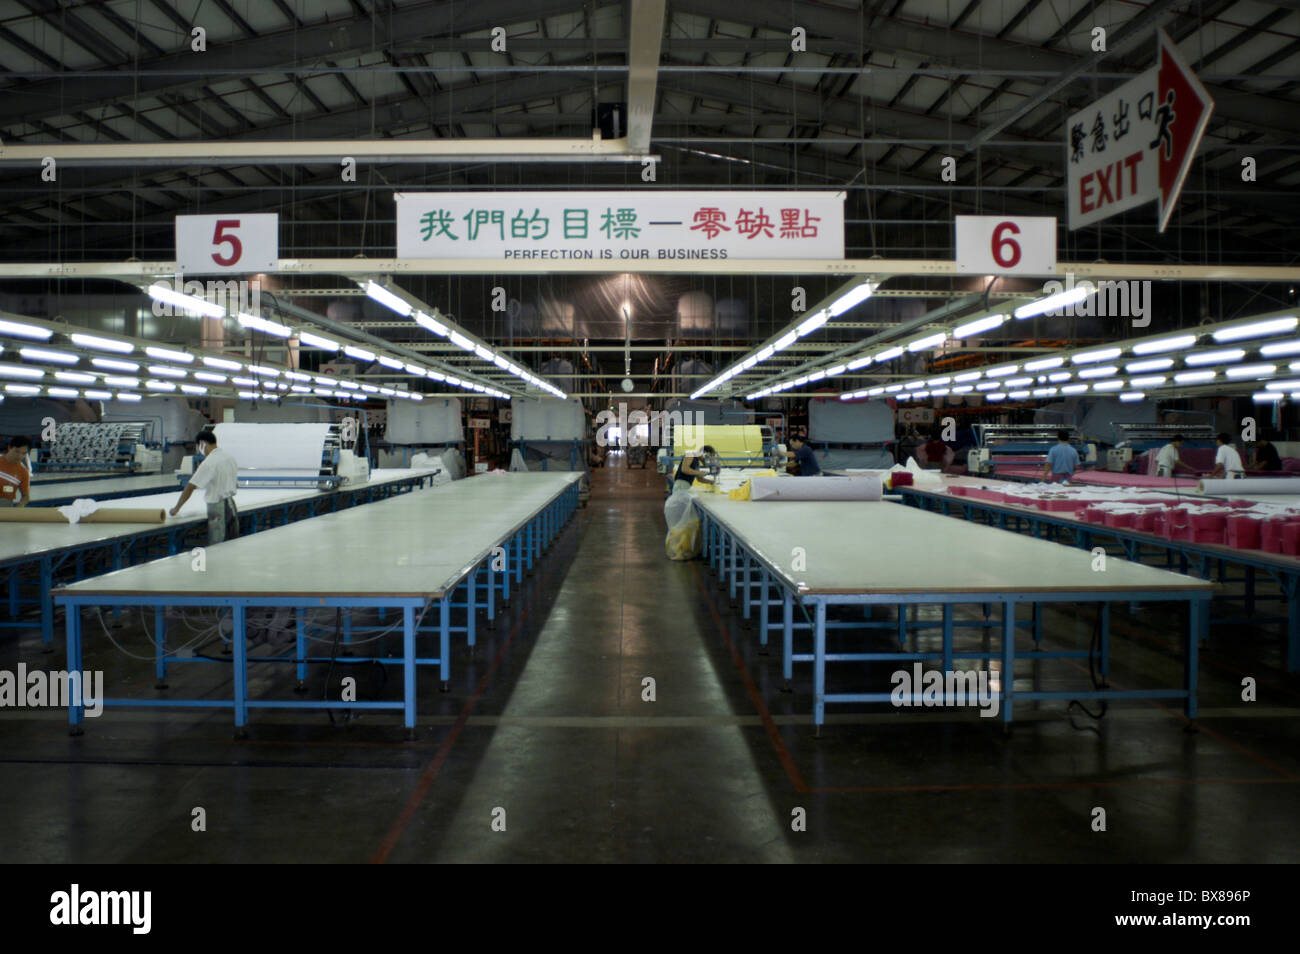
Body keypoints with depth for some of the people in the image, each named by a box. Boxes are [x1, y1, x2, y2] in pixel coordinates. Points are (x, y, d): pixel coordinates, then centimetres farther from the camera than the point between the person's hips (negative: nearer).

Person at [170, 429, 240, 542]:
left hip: (218, 508, -8)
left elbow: (190, 487, -16)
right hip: (232, 506, 8)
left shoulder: (209, 462, -16)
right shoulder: (230, 458, 9)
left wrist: (176, 508, -7)